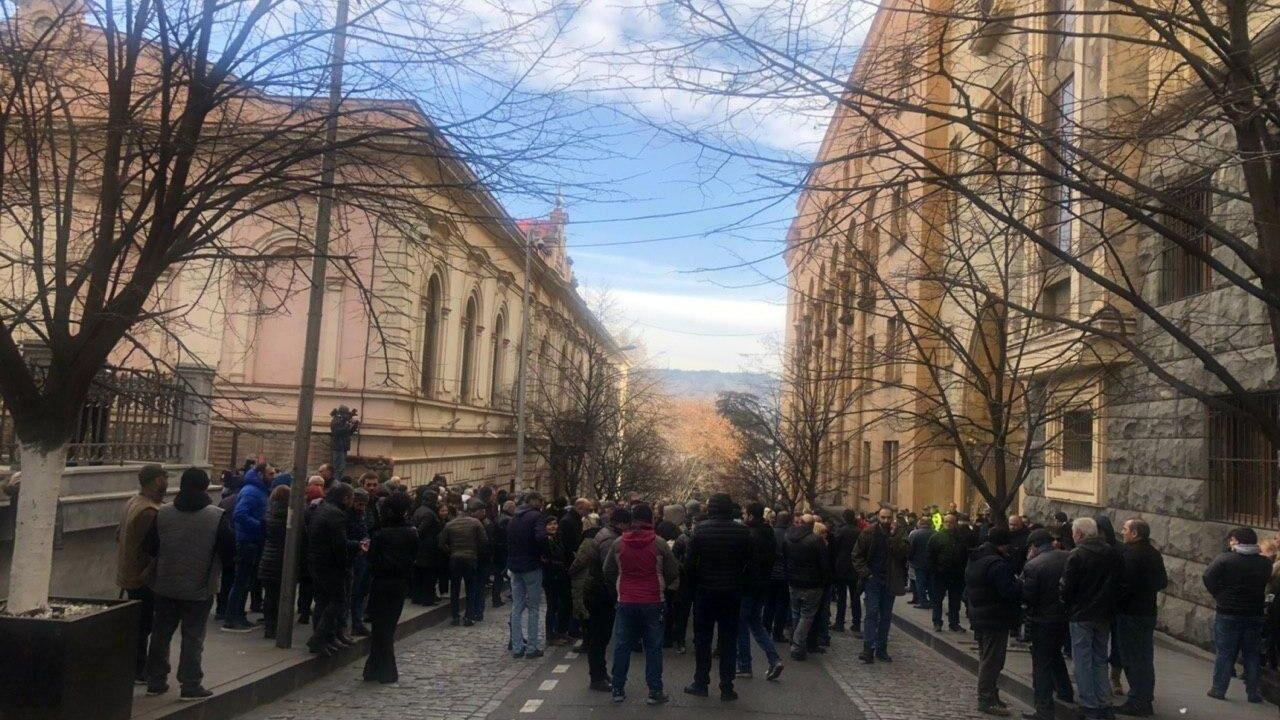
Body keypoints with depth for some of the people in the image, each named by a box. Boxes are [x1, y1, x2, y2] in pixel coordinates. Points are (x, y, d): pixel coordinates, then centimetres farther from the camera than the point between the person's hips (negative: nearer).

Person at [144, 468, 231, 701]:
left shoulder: (162, 514, -5)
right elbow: (230, 549, -11)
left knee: (161, 633, 16)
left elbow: (151, 546, 2)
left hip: (165, 586, 3)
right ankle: (190, 685, 7)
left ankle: (156, 680, 24)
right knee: (193, 636, 5)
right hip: (199, 588, -3)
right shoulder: (217, 516, -16)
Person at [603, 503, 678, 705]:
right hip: (653, 602, -2)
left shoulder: (618, 544, -3)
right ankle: (655, 691, 8)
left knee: (622, 646, 11)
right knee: (653, 647, 6)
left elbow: (608, 572, 4)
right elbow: (673, 572, -3)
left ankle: (618, 689, 16)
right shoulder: (659, 544, -10)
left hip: (626, 602, 2)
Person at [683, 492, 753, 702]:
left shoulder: (701, 529, -9)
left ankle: (701, 683, 16)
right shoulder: (742, 531, -5)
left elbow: (691, 561, -9)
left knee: (702, 638, 11)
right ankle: (726, 688, 8)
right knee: (729, 640, 7)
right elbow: (748, 562, -2)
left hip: (705, 590, -1)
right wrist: (736, 580, 11)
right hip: (732, 591, 1)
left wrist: (694, 584, 5)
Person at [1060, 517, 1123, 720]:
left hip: (1081, 615, -6)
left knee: (1083, 660, 4)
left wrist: (1067, 605, 4)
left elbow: (1066, 587, -15)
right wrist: (1109, 603, 16)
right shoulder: (1112, 553, 1)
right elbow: (1119, 583, 7)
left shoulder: (1076, 555, -17)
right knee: (1100, 659, 16)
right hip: (1105, 614, 6)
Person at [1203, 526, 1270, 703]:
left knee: (1225, 653, 6)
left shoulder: (1225, 559, -13)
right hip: (1254, 614, 3)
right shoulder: (1265, 563, -1)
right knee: (1252, 654, 12)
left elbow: (1208, 577, -15)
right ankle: (1254, 692, 15)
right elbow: (1266, 584, 5)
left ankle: (1218, 689, 9)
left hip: (1227, 613, -3)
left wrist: (1219, 596, -4)